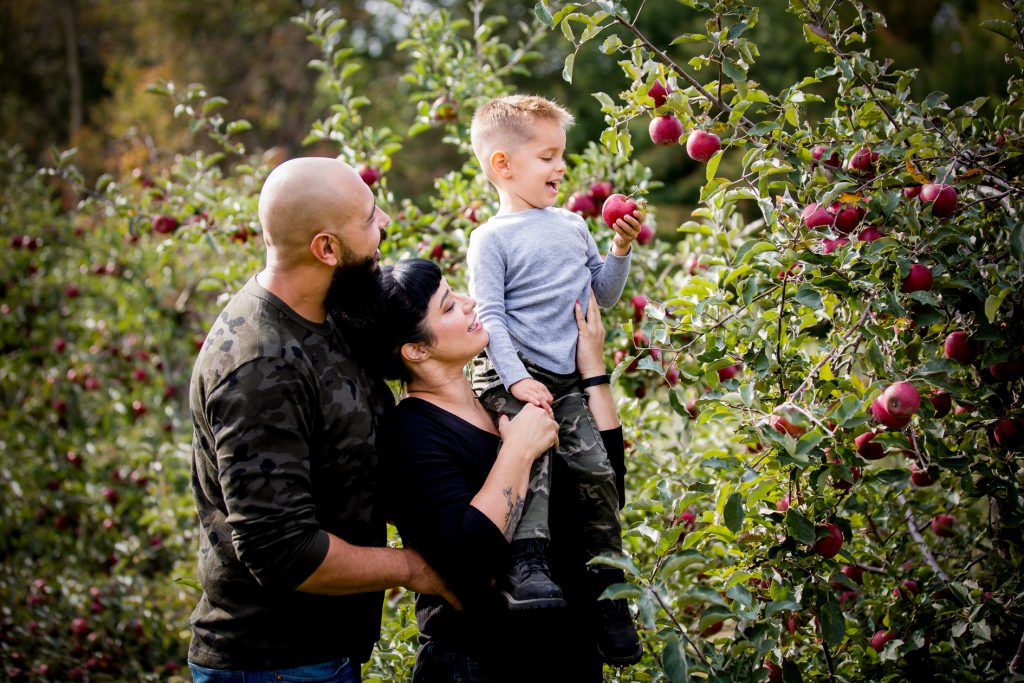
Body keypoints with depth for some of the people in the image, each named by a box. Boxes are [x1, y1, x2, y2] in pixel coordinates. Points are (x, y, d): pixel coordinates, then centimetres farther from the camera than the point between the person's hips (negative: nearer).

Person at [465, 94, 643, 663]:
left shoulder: (573, 225, 14)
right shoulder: (492, 238, -3)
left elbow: (603, 295, 21)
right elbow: (490, 317, -9)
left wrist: (621, 251, 5)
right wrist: (517, 379, -19)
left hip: (568, 380, 5)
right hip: (513, 376, -5)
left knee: (596, 469, -2)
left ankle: (610, 593, 9)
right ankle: (525, 566, -33)